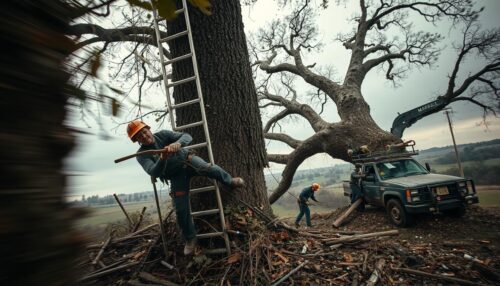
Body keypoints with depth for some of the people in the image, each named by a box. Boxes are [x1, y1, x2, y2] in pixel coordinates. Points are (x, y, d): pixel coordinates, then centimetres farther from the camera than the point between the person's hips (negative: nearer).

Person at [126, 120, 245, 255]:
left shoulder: (163, 134, -10)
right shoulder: (142, 155, -11)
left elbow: (187, 136, -20)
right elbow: (154, 172, -29)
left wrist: (178, 143, -44)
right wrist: (162, 158, -49)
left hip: (187, 159, -1)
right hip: (176, 176, 1)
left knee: (205, 168, -37)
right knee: (181, 210, -3)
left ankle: (230, 181, -17)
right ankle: (190, 239, 19)